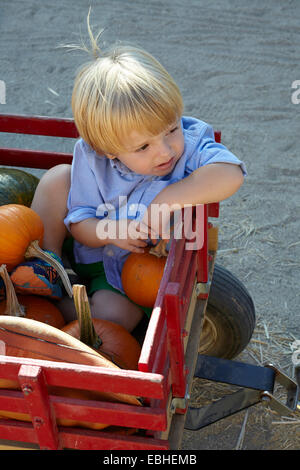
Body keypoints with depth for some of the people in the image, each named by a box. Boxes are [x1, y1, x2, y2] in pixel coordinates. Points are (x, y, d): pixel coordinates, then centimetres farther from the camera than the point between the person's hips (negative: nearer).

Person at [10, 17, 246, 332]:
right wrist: (110, 232, -32)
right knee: (58, 177, -15)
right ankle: (44, 264, -7)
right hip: (86, 247, 3)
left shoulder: (191, 144, -25)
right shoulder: (92, 160, -19)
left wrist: (167, 198, -45)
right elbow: (78, 222, -11)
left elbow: (231, 175, -45)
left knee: (112, 315, -30)